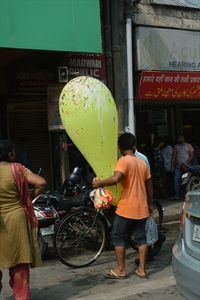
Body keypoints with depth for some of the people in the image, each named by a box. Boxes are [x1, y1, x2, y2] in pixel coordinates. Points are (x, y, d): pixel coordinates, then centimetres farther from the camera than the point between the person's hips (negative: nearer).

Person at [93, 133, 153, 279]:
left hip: (126, 208, -6)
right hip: (142, 208, 6)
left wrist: (99, 183, -14)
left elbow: (116, 179, -29)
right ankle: (142, 269, 15)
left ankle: (121, 270, 10)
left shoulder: (124, 161, -12)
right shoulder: (143, 163, 9)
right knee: (141, 237, 13)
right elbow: (149, 187, 13)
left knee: (118, 237, 6)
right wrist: (150, 205, 23)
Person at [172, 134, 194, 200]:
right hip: (178, 166, 2)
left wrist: (186, 162, -15)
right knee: (176, 180, -10)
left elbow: (192, 155, 0)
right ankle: (177, 195, -8)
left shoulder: (189, 146, 6)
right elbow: (174, 157, 14)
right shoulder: (176, 146, 14)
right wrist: (172, 166, 7)